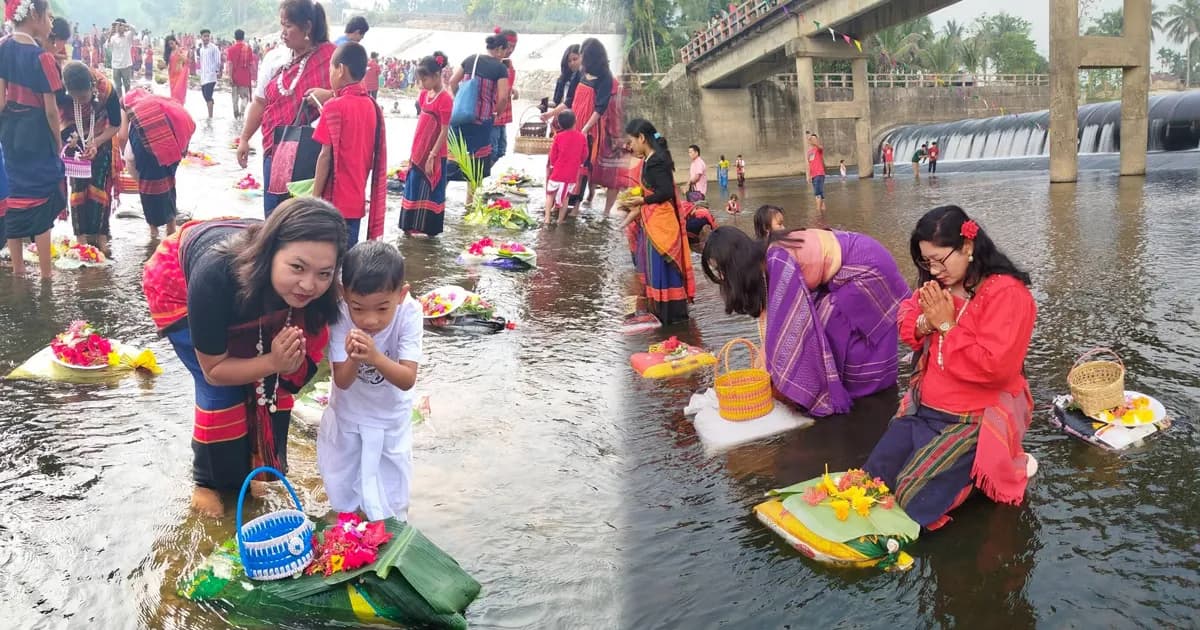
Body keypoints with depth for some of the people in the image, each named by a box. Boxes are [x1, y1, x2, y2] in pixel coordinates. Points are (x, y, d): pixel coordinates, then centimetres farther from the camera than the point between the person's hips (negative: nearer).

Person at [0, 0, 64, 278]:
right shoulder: (42, 56, -18)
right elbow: (51, 109, -15)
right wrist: (58, 141, -2)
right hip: (36, 130, -6)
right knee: (40, 202, 3)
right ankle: (45, 274, 10)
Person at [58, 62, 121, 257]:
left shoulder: (106, 89, -30)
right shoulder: (59, 91, -31)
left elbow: (115, 124, -14)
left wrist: (96, 143, -25)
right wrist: (68, 138, -30)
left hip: (100, 139, 0)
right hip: (74, 140, 0)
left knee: (99, 187, -3)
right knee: (78, 187, -3)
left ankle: (101, 235, 5)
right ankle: (81, 236, 4)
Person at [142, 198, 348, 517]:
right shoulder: (216, 274, -44)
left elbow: (312, 333, -12)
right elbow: (214, 371, -29)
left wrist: (290, 360, -33)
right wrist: (273, 362, -44)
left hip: (249, 292, 4)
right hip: (178, 284, -4)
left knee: (266, 381, -2)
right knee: (221, 392, -11)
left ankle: (248, 466, 22)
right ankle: (208, 482, 12)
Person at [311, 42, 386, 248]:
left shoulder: (335, 106, -12)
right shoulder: (372, 106, 7)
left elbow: (326, 156, -13)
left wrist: (315, 197, -8)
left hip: (335, 200, -6)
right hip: (357, 200, 6)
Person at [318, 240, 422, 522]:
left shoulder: (409, 312, -31)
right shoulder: (340, 315, -30)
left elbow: (407, 380, -33)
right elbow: (342, 382, -26)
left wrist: (376, 357, -51)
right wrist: (354, 359, -48)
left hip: (391, 417, -1)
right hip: (347, 414, 1)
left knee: (390, 496, 15)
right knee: (341, 489, 21)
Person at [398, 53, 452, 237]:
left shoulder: (445, 99, -15)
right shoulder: (424, 94, 8)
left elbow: (444, 132, -16)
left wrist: (432, 157, -17)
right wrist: (414, 151, 13)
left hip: (434, 155, -8)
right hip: (419, 152, 8)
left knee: (429, 192, 1)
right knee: (413, 190, 13)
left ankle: (428, 228, 12)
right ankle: (411, 226, 24)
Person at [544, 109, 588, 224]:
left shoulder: (558, 137, -8)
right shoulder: (582, 137, -5)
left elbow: (553, 155, -2)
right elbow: (584, 155, 3)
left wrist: (551, 166, 15)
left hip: (557, 172, -1)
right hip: (572, 174, 1)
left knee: (550, 194, 13)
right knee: (565, 197, 13)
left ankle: (547, 218, 6)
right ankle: (561, 219, 18)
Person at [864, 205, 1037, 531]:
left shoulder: (1006, 293, -19)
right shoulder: (939, 284, 5)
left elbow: (993, 366, -26)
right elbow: (906, 329, 12)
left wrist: (947, 326, -19)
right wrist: (926, 323, -11)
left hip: (977, 416, -8)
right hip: (925, 407, 8)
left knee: (914, 499, -15)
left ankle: (1003, 463, 7)